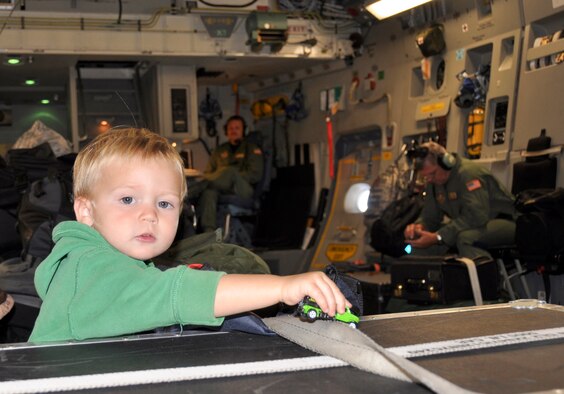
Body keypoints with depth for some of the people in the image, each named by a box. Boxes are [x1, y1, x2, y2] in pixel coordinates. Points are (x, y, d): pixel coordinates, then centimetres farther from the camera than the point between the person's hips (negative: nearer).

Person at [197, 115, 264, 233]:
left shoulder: (252, 149, 15)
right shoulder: (220, 150, 26)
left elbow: (255, 175, 2)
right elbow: (207, 173, 20)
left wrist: (232, 178, -12)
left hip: (243, 190, -2)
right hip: (222, 188, 3)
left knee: (230, 171, -38)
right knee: (209, 191, -38)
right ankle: (209, 231, -55)